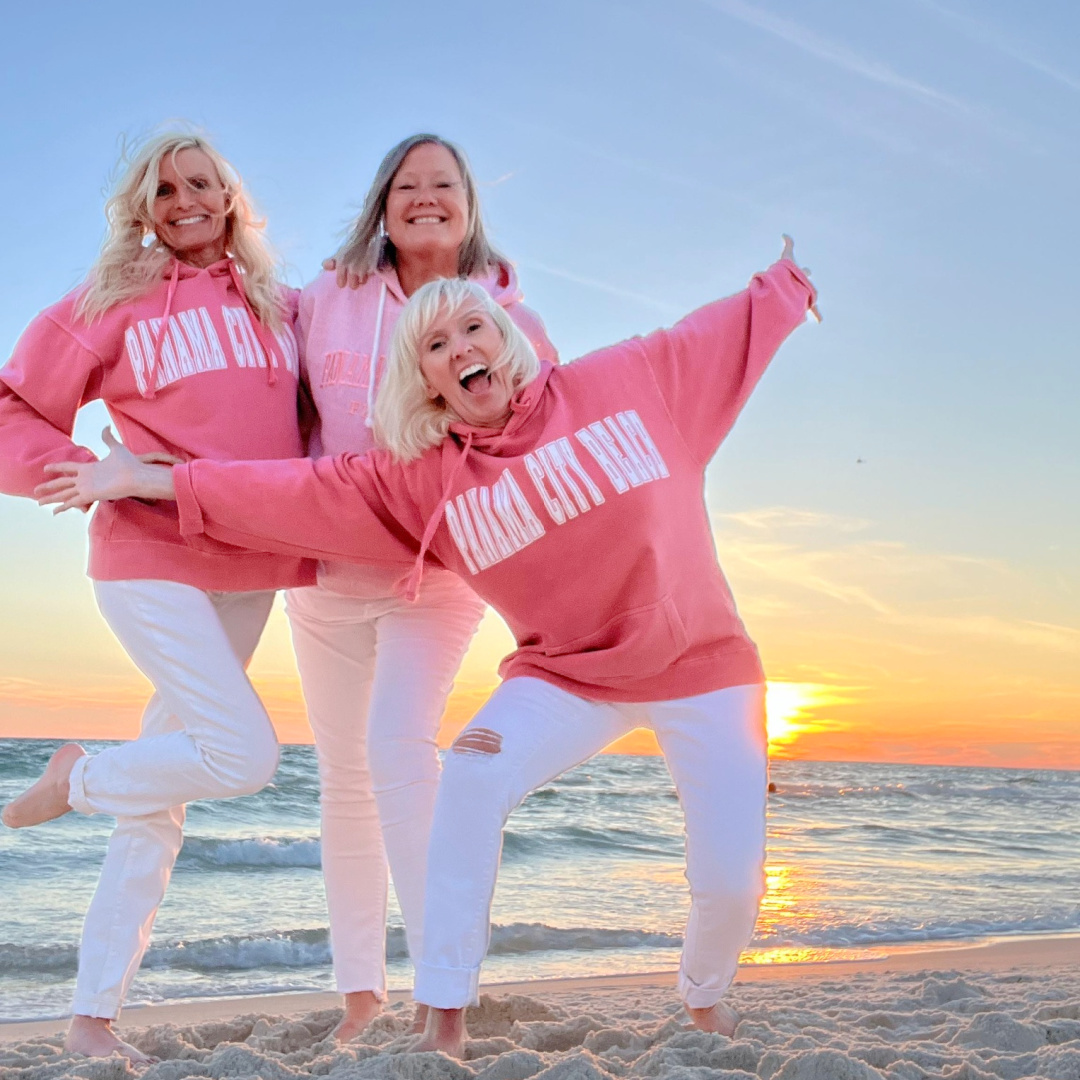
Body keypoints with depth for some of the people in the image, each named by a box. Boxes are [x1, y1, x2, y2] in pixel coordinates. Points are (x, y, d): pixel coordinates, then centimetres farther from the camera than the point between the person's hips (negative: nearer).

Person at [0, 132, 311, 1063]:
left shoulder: (279, 305, 13)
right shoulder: (114, 302, 2)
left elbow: (309, 421, 20)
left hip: (249, 570, 4)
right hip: (149, 559, -4)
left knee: (161, 800, 6)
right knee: (245, 754, -19)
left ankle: (95, 1014, 15)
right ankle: (78, 779, 10)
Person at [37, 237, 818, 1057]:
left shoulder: (627, 381, -7)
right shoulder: (423, 480, -3)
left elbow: (729, 327, 7)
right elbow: (307, 490, -5)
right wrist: (156, 481, -7)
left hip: (702, 667, -1)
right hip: (567, 675, 1)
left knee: (731, 878, -7)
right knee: (475, 775, -28)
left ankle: (706, 1001, 29)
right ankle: (445, 1017, -15)